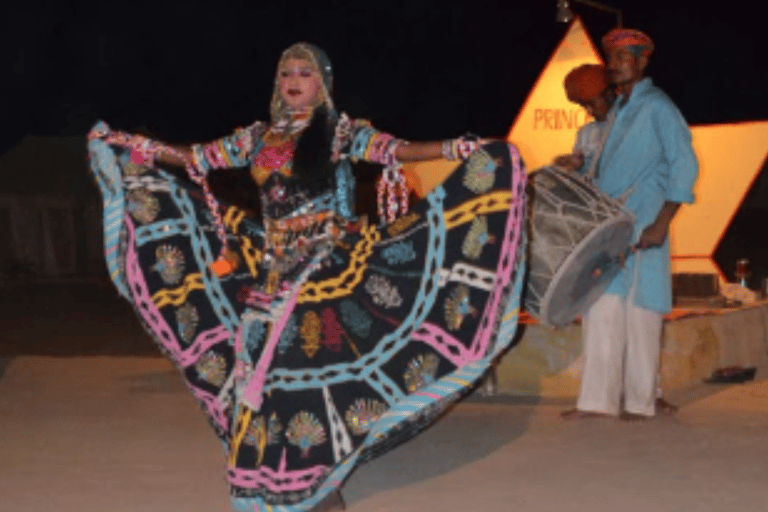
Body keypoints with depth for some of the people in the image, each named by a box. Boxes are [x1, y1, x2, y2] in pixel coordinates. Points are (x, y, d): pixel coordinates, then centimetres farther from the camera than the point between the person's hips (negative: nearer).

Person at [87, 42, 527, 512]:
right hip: (269, 271, 4)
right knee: (264, 370, 1)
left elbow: (395, 150, -11)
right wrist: (127, 146, 18)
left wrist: (453, 151, -27)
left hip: (329, 269, -4)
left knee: (317, 368, -9)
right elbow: (196, 158, 19)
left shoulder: (341, 131, 1)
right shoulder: (258, 136, 13)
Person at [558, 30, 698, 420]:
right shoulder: (616, 111, 19)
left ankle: (640, 400, 5)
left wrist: (661, 224, -17)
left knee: (638, 309, -3)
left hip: (640, 226, -7)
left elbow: (684, 165, -12)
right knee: (602, 308, 4)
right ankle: (598, 399, 6)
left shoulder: (657, 107, -5)